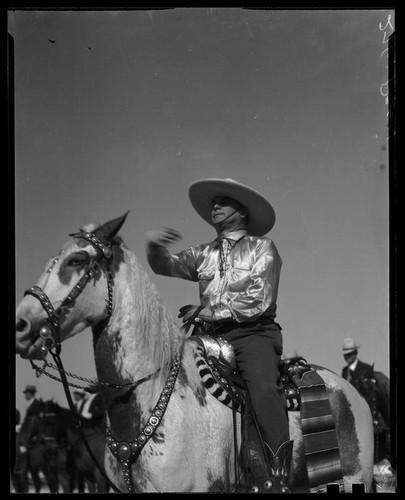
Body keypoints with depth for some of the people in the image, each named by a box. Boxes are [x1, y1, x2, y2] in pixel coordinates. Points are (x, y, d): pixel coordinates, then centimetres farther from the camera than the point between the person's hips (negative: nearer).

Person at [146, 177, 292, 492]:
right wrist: (155, 246, -13)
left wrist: (205, 311, -7)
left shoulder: (262, 248, 7)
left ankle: (281, 477, -35)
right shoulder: (204, 254, 21)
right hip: (212, 338, 5)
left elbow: (257, 302, -4)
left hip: (254, 334, -5)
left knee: (263, 387, -31)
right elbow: (167, 266, 9)